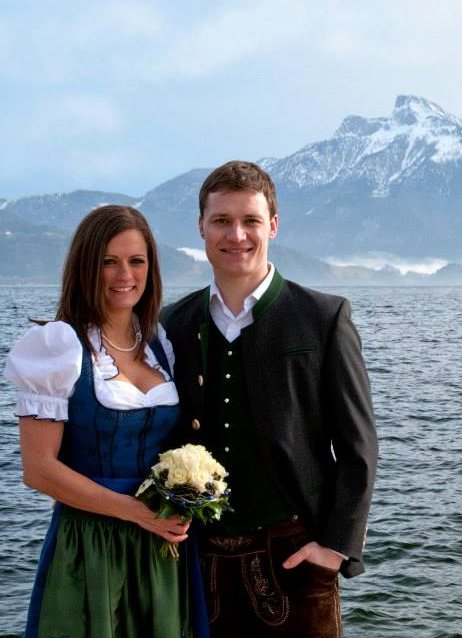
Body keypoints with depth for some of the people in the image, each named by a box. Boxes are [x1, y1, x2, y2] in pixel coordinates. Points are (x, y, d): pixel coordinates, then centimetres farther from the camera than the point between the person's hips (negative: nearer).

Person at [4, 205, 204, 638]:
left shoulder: (161, 345, 8)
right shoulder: (60, 346, -8)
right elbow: (38, 468, -13)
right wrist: (136, 510, -16)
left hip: (163, 545, 5)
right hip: (89, 545, -5)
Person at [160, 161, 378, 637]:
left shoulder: (325, 318, -3)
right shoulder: (173, 325, 6)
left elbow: (357, 447, -3)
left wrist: (339, 545, -9)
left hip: (295, 558, -3)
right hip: (203, 561, 3)